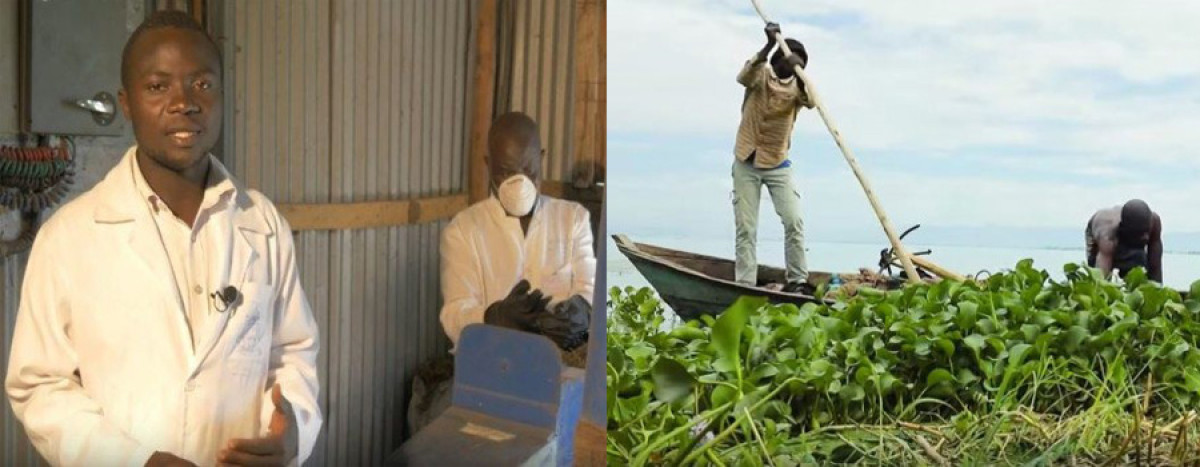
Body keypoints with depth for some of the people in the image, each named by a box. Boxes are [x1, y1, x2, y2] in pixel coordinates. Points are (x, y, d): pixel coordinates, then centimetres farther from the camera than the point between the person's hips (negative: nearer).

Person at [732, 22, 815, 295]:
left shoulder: (796, 87, 0)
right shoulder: (760, 76, -4)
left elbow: (811, 101, -23)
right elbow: (743, 77, -29)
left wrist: (798, 72, -40)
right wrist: (768, 46, -39)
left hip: (778, 165, 2)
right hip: (746, 164, -2)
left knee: (794, 221, -10)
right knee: (746, 229, -1)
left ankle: (798, 281, -3)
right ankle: (745, 286, 0)